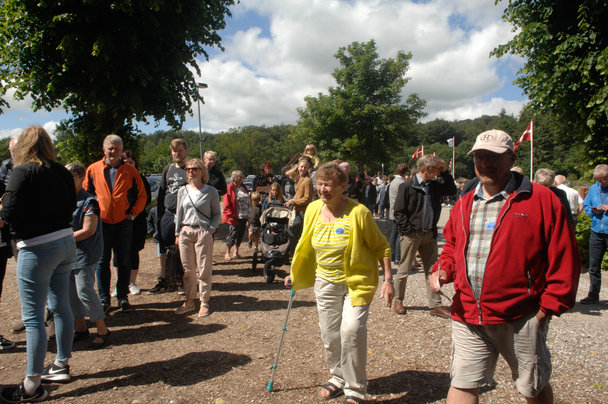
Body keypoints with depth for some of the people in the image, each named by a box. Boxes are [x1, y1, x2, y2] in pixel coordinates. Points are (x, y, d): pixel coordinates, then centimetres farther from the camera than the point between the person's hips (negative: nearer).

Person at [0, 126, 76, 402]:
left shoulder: (23, 172, -13)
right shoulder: (62, 172, 6)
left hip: (37, 248, -7)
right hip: (66, 242, 7)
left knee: (32, 317, 1)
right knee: (61, 306, 18)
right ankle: (62, 365, 33)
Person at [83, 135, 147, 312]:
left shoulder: (130, 171, 3)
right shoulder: (93, 169, 3)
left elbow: (142, 195, 8)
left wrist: (133, 213, -2)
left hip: (123, 223, 0)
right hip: (101, 223, 0)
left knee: (124, 262, 7)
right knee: (102, 262, 7)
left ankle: (123, 298, 18)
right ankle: (104, 299, 18)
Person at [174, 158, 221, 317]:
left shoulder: (211, 191, -2)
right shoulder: (183, 191, 8)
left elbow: (217, 213, 2)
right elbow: (179, 213, 13)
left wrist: (210, 229, -9)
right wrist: (178, 233, 9)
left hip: (203, 232, -3)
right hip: (185, 232, 4)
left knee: (203, 270, 1)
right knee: (187, 269, 9)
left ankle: (204, 303, 12)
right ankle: (189, 301, 21)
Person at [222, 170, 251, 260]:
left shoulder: (244, 188, 16)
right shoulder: (230, 189, -7)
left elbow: (248, 201, 20)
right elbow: (226, 205, -11)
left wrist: (249, 214, 15)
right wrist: (230, 215, -16)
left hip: (244, 216, 7)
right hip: (235, 217, -7)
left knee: (240, 234, 10)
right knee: (232, 234, -2)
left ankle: (236, 252, 21)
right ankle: (227, 253, 9)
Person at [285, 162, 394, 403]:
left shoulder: (358, 212, -18)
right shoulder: (313, 209, -3)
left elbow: (381, 247, -8)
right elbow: (305, 246, 12)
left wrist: (388, 280, -13)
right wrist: (294, 275, 15)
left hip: (357, 282, -5)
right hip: (326, 282, 5)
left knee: (351, 330, -16)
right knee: (329, 334, 11)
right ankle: (338, 377, 36)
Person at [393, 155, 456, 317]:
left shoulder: (434, 185, 9)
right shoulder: (407, 186, -9)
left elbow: (452, 190, 21)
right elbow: (398, 212, -9)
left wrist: (445, 172, 9)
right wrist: (408, 230, -14)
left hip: (429, 235, 6)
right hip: (411, 235, -6)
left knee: (432, 271, 8)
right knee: (404, 270, 6)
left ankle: (435, 305, 16)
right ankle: (398, 300, 23)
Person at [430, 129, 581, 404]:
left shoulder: (541, 199, -7)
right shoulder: (464, 203, 9)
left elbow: (564, 258, -5)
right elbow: (452, 246, 20)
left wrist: (549, 306, -7)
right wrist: (443, 269, 1)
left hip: (520, 318, -3)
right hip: (467, 316, 4)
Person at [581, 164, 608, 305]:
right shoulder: (593, 189, 10)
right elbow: (585, 206, 18)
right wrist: (593, 211, -3)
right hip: (596, 232, 5)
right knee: (594, 266, 10)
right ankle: (593, 295, 20)